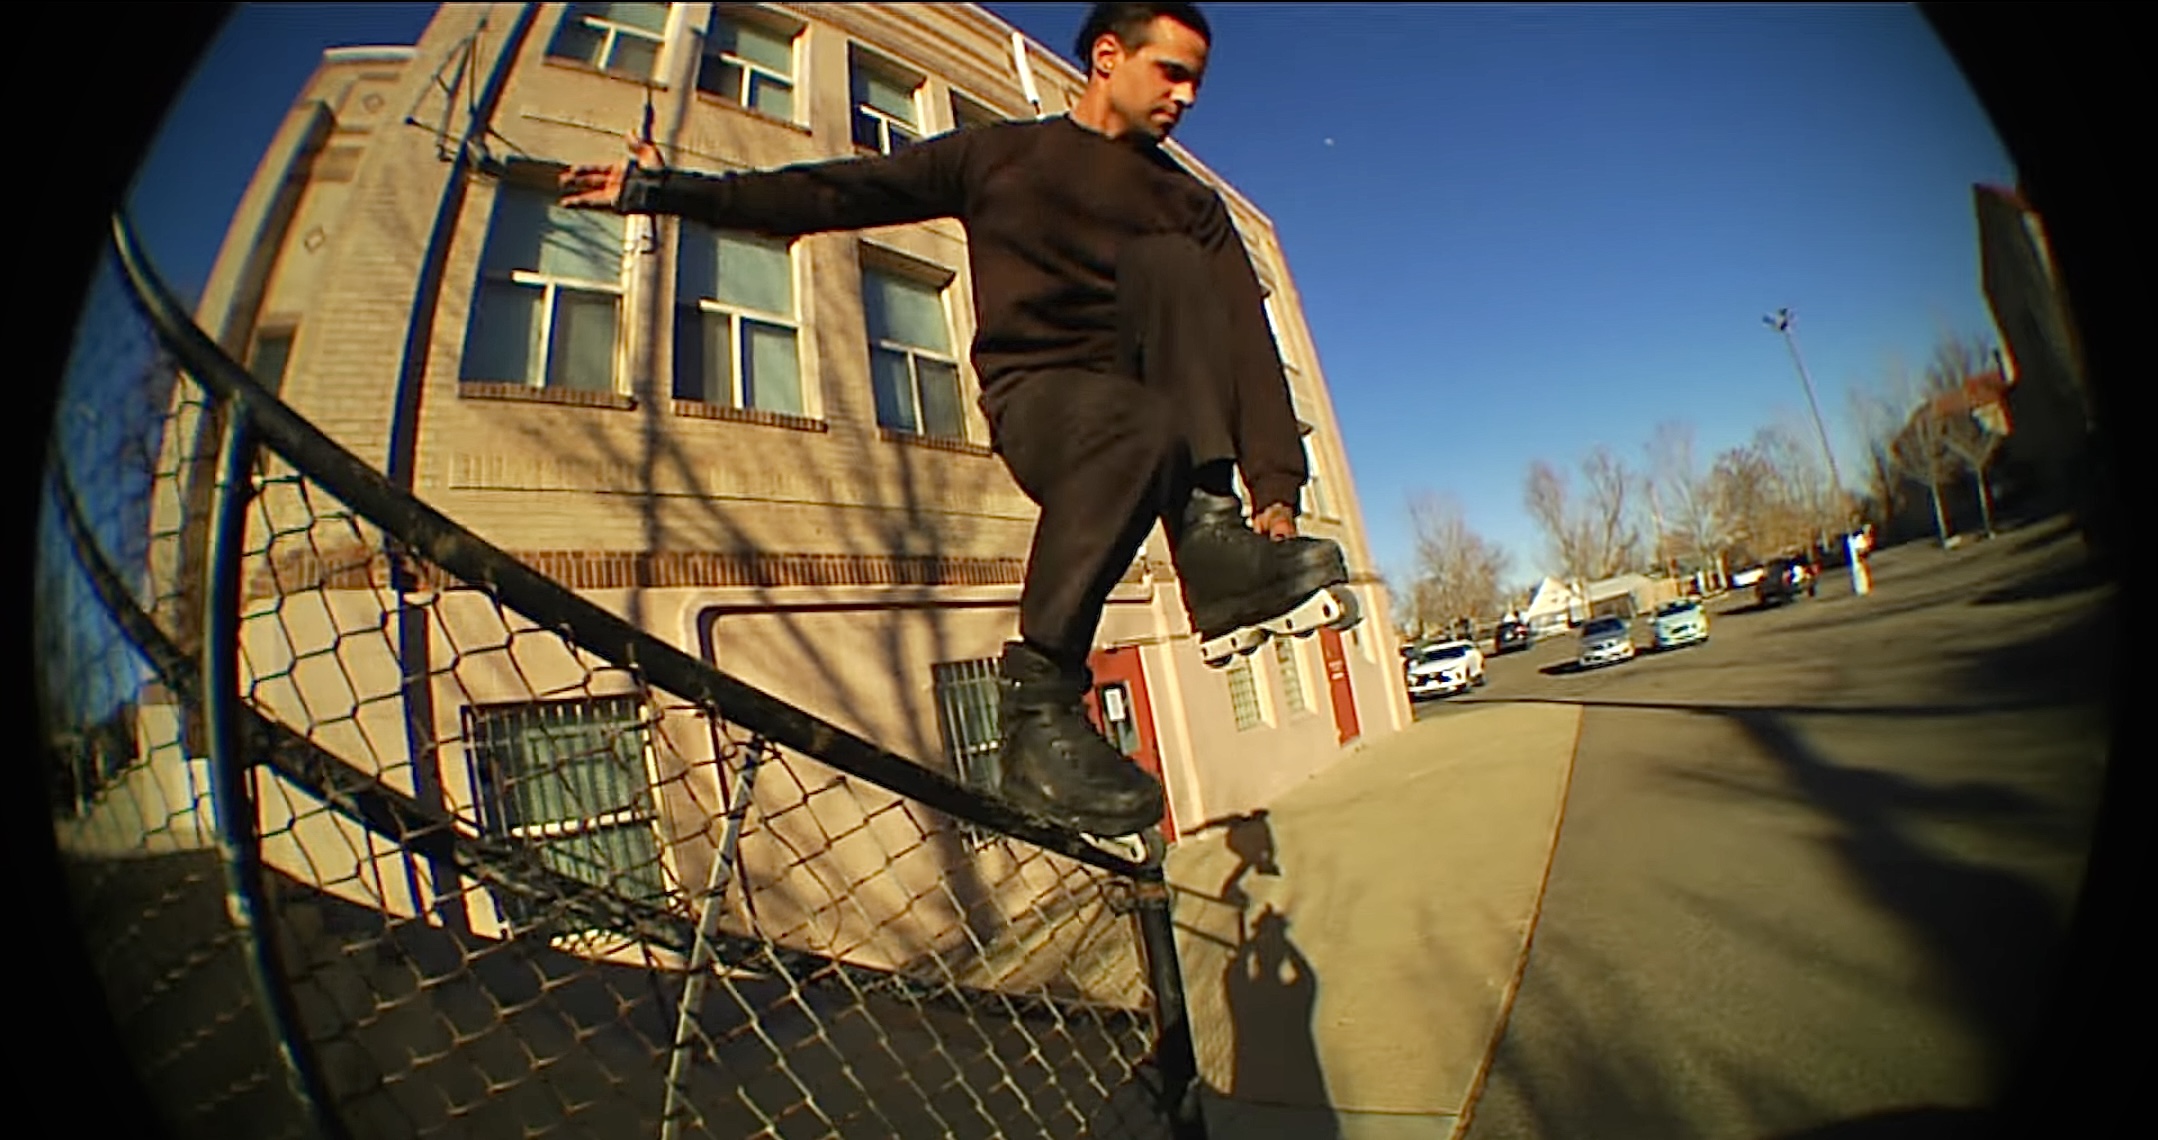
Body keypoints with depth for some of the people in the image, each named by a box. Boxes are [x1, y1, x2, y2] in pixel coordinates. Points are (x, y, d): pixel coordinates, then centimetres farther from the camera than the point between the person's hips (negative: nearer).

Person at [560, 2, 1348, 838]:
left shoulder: (1188, 203, 14)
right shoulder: (997, 154, 12)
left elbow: (1243, 336, 0)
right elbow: (837, 194, 8)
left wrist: (1277, 485, -15)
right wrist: (663, 192, 1)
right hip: (1036, 393, -3)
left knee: (1169, 262, -24)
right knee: (1140, 427, -37)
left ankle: (1211, 531, -29)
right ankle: (1038, 707, -31)